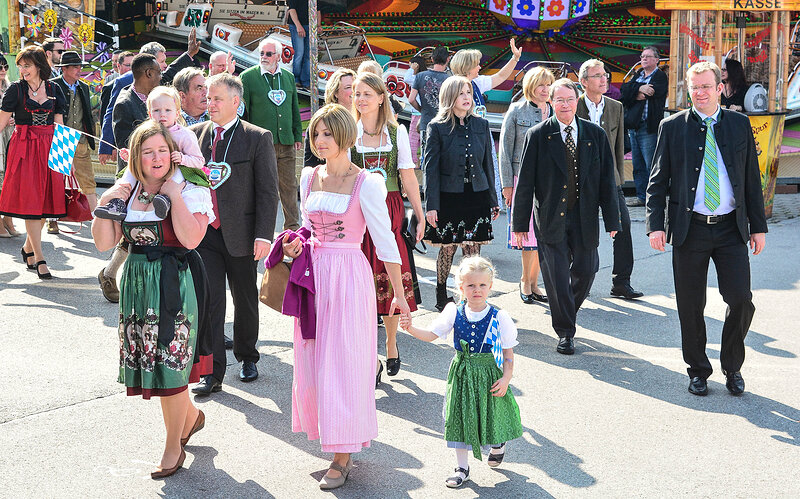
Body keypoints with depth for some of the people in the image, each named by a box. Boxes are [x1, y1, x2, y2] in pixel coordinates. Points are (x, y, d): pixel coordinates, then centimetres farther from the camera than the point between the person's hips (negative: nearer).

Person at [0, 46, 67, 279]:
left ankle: (28, 248, 25)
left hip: (48, 147, 3)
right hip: (23, 147, -3)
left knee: (45, 199, 5)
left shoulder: (54, 89, 8)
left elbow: (58, 122, 12)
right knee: (29, 201, -5)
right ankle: (39, 258, -4)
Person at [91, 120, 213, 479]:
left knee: (170, 364, -1)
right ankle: (190, 416, 38)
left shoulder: (188, 191, -7)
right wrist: (106, 205, -10)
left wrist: (174, 195, -20)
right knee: (149, 360, 11)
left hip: (172, 287, -5)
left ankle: (173, 448, 15)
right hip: (137, 285, 5)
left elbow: (191, 239, -22)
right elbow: (104, 244, 3)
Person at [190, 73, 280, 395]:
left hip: (240, 234, -2)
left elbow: (268, 190, -7)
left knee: (245, 300, 12)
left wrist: (264, 235, -13)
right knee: (209, 300, -2)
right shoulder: (195, 134, 6)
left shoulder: (258, 138, -5)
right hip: (204, 233, 2)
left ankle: (247, 357, 33)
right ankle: (212, 372, 3)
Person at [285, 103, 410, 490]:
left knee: (342, 363, -3)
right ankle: (330, 437, 24)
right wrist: (296, 245, -1)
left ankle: (343, 458, 5)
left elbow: (385, 242, -9)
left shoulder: (366, 183, -9)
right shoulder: (309, 177, 8)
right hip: (314, 275, 6)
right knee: (313, 361, 9)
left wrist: (399, 294, -8)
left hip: (349, 277, -6)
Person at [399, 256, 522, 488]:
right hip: (461, 373, 2)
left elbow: (508, 351, -4)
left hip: (488, 373, -2)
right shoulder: (454, 312, -5)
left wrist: (506, 378, -10)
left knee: (491, 415, 9)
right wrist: (411, 328, -21)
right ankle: (462, 467, 20)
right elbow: (431, 334, -4)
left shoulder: (499, 317, -10)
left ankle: (498, 444, 46)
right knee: (460, 417, 6)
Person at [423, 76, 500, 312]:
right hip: (449, 197, -3)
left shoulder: (481, 125, 7)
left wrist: (492, 200, 12)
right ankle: (441, 297, 23)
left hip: (477, 196, 3)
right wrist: (431, 205, -10)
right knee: (447, 249, 6)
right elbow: (430, 168, -5)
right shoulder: (437, 128, -4)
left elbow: (487, 164, 12)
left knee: (473, 252, 3)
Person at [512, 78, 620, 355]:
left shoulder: (595, 134, 4)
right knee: (556, 277, -1)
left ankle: (567, 311, 35)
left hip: (584, 217, 2)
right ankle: (565, 332, 12)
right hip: (550, 217, -2)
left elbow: (606, 179, 5)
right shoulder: (538, 135, -3)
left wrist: (611, 219, 1)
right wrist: (520, 222, -4)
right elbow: (525, 182, -2)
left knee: (585, 271, 6)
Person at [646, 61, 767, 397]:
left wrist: (758, 226, 7)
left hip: (731, 229, 1)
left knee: (741, 299, -7)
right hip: (690, 228, -1)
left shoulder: (740, 125, 7)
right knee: (690, 306, 4)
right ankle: (698, 371, 22)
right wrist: (656, 225, -7)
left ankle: (732, 368, 16)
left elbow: (752, 178, 10)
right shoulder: (672, 127, 2)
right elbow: (658, 181, 3)